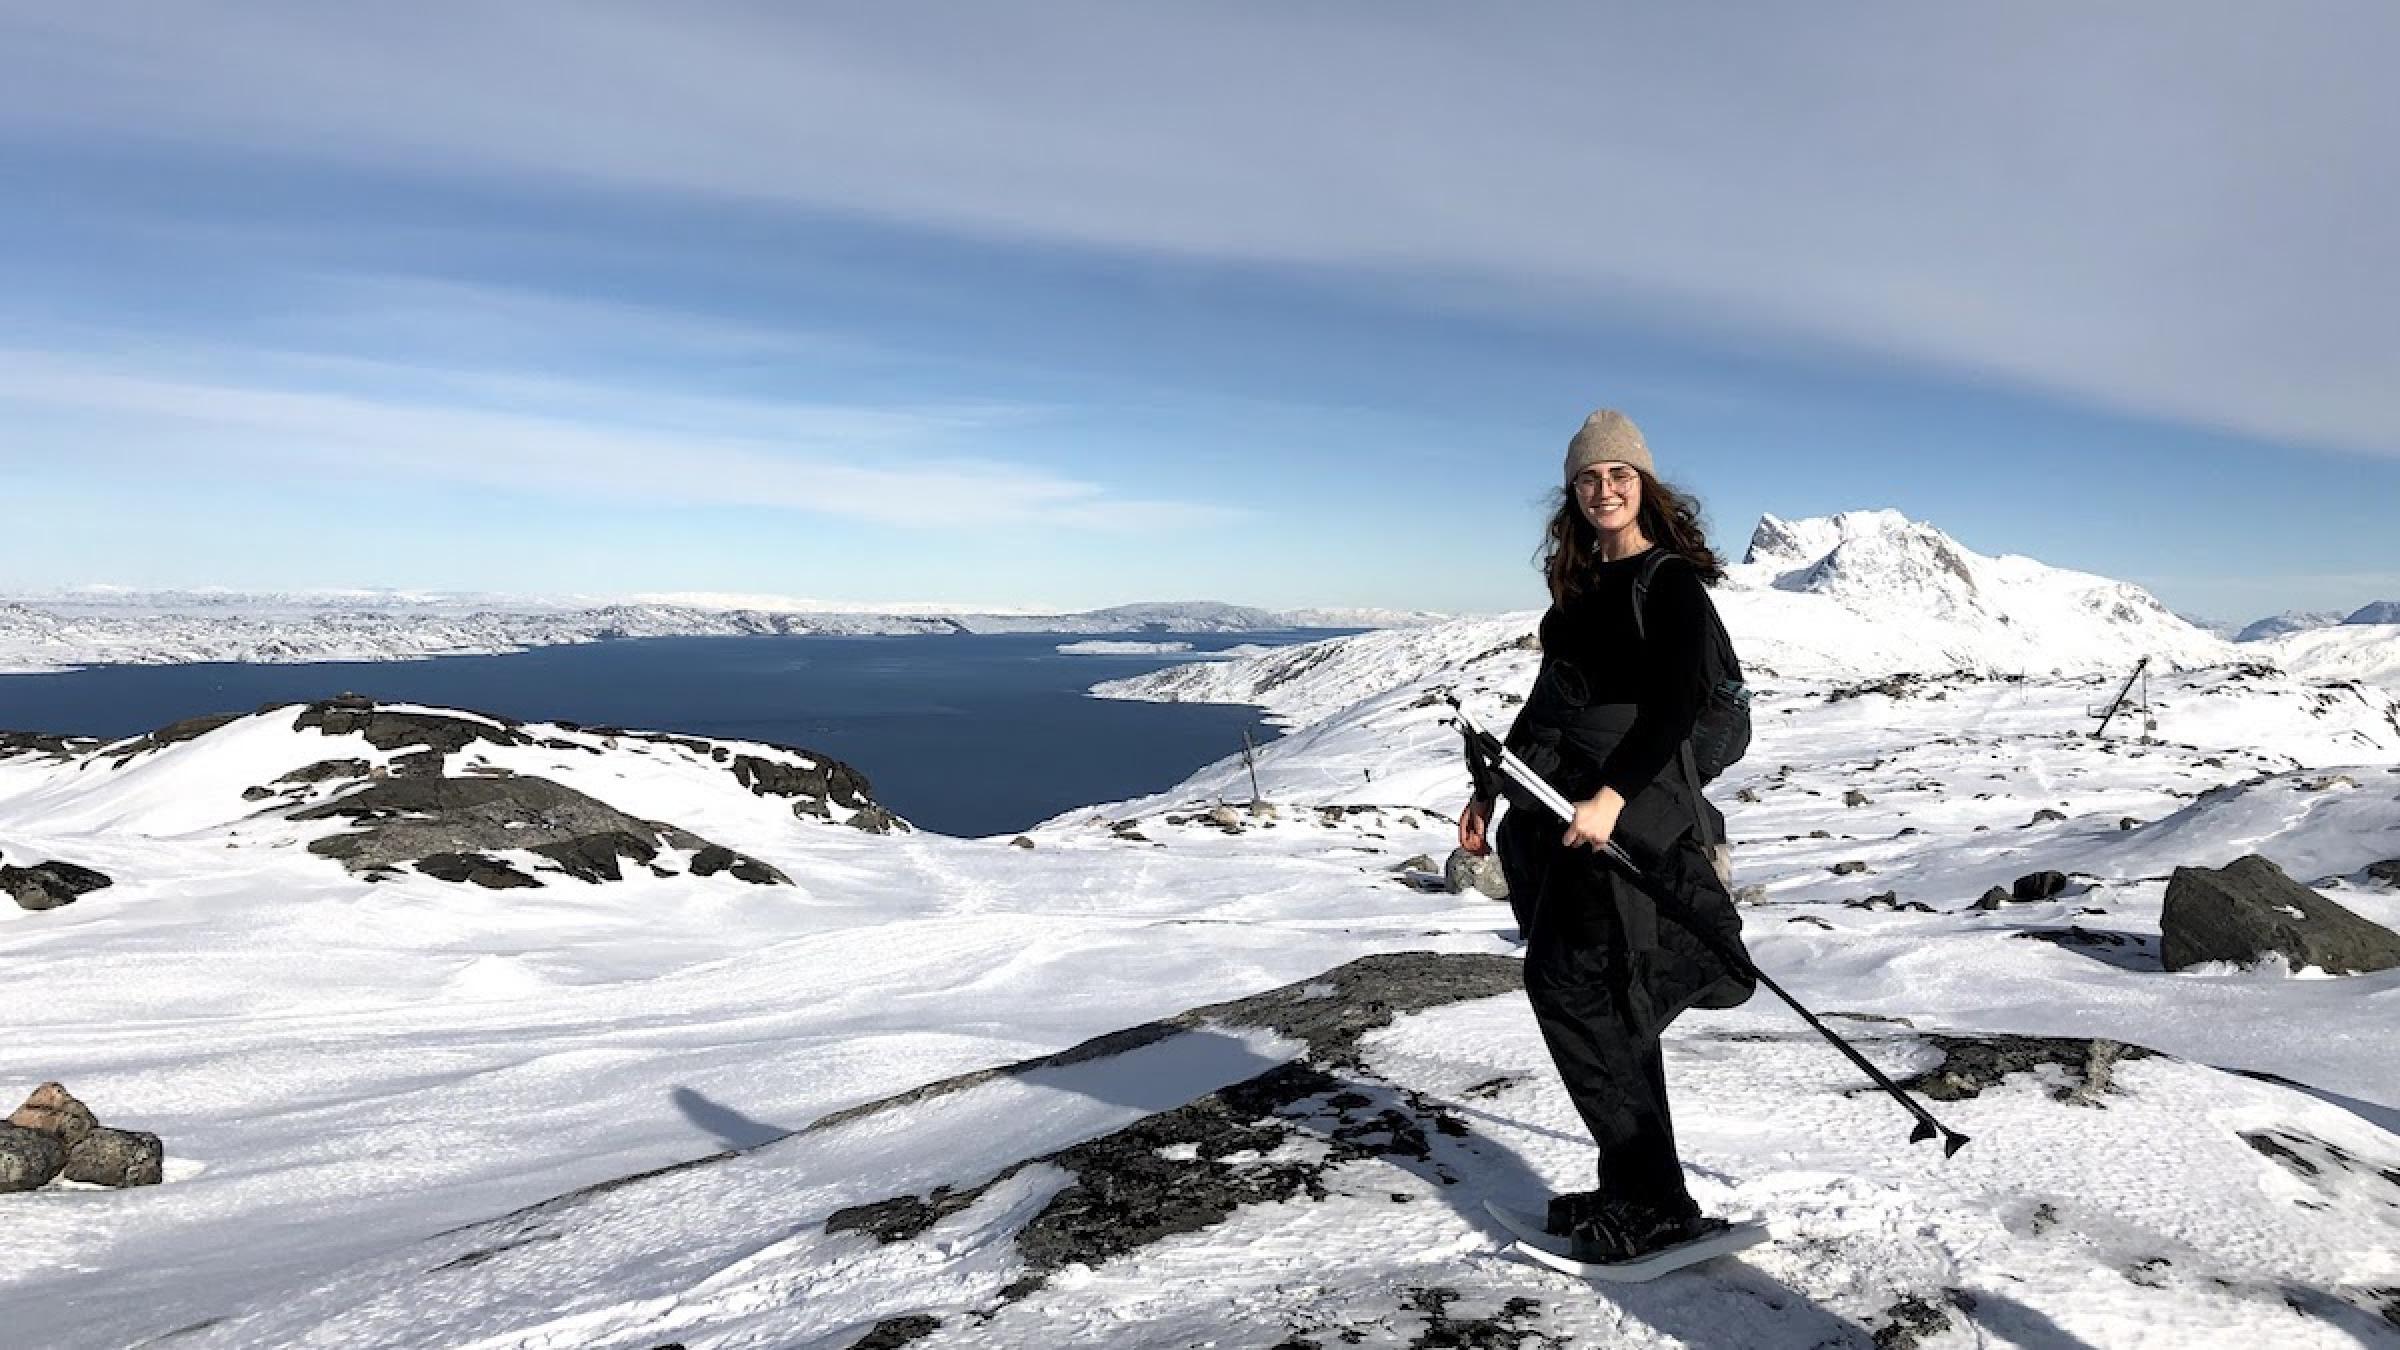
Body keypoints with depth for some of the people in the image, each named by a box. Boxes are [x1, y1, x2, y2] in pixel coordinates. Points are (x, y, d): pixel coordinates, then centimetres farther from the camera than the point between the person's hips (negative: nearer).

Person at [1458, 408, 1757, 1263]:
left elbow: (1675, 708, -15)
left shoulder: (1671, 582, -5)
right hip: (1554, 794, 8)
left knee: (1572, 986, -11)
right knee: (1602, 1000, 9)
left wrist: (1613, 797, -27)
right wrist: (1489, 790, 23)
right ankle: (1634, 1190, 19)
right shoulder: (1580, 584, 18)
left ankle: (1652, 1206, -1)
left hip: (1630, 799, -8)